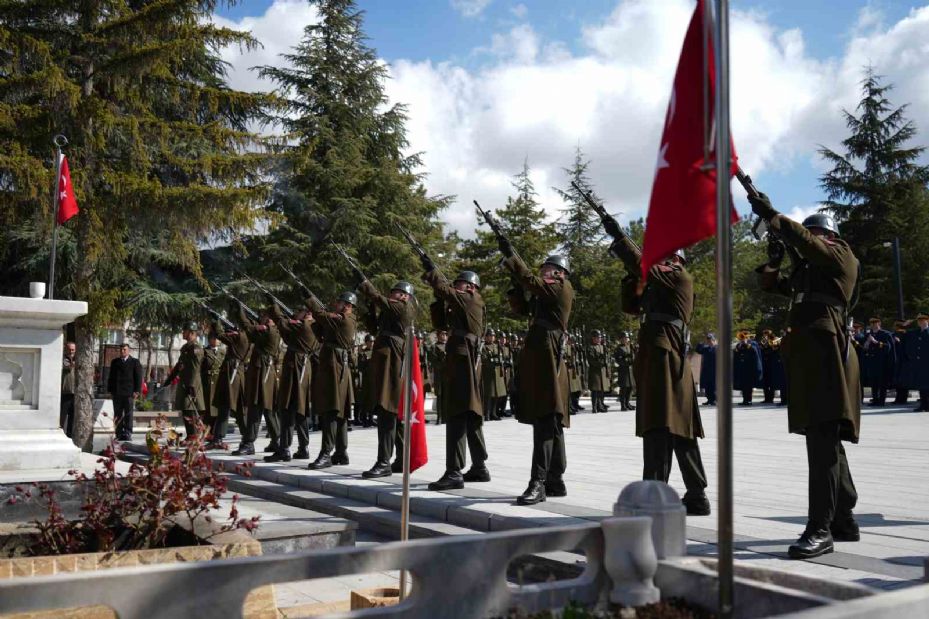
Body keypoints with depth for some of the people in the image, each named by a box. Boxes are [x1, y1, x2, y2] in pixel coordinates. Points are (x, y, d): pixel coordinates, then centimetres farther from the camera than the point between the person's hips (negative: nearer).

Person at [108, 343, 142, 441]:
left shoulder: (135, 362, 4)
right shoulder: (115, 362, 15)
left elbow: (138, 377, 1)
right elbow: (111, 377, 17)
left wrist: (137, 391, -7)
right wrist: (110, 389, 8)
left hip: (129, 393, -3)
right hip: (116, 393, 4)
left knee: (128, 415, -3)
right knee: (118, 415, 5)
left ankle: (128, 433, -1)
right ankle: (119, 434, 9)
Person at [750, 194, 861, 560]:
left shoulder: (839, 254, 5)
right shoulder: (806, 270, 28)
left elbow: (805, 241, -13)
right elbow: (770, 283, 28)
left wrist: (771, 216, -15)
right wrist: (775, 256, 11)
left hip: (826, 354, -9)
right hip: (807, 359, 9)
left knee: (822, 440, -15)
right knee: (826, 442, 13)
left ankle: (820, 529, -17)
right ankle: (844, 521, 23)